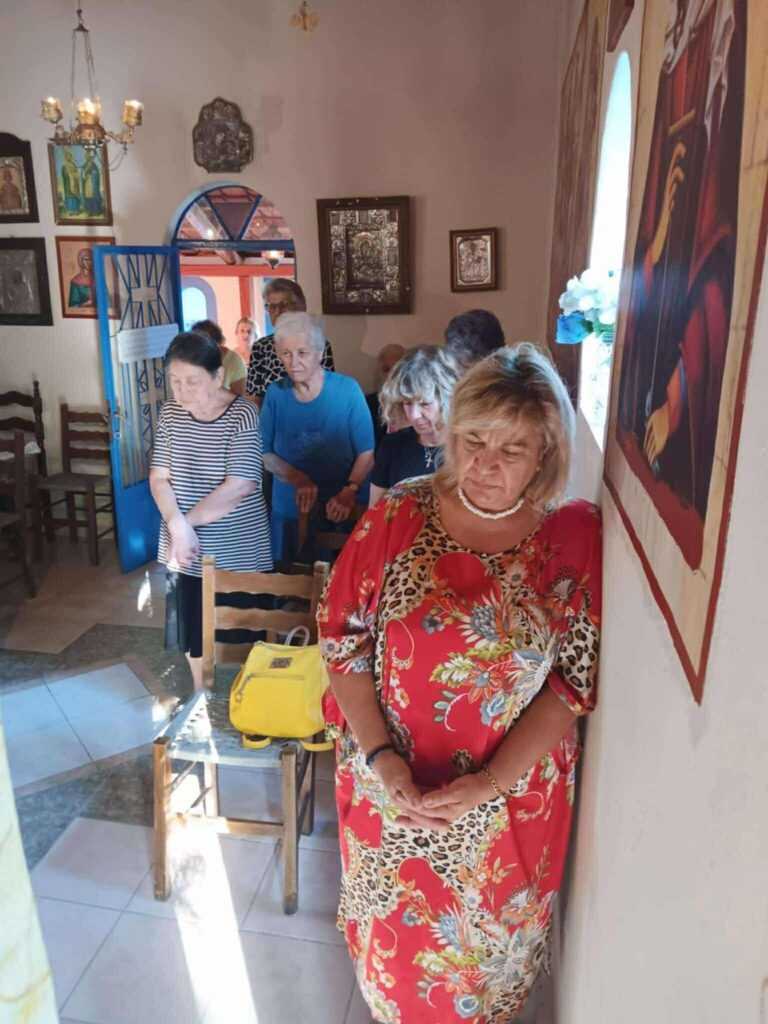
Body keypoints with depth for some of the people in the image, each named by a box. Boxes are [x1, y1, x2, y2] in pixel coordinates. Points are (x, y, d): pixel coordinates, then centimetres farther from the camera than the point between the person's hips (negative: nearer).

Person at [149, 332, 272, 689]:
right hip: (189, 551, 5)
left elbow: (240, 486, -21)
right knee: (194, 632, 18)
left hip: (237, 552, -4)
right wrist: (178, 526, -16)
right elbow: (159, 477, 0)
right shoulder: (170, 413, 1)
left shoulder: (242, 415, -15)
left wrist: (188, 521, -14)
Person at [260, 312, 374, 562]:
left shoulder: (347, 390, -10)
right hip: (288, 509, 2)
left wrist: (348, 493, -25)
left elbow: (367, 452, -10)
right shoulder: (275, 394, -1)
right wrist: (298, 479, -16)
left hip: (342, 510, -2)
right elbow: (263, 452, 1)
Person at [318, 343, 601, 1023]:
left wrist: (489, 781, -17)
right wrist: (380, 758, -16)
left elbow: (576, 681, -11)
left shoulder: (575, 536, -13)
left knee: (486, 933, 24)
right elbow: (342, 638, -9)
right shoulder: (399, 516, -14)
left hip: (512, 793, 0)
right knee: (393, 918, 25)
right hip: (388, 782, 1)